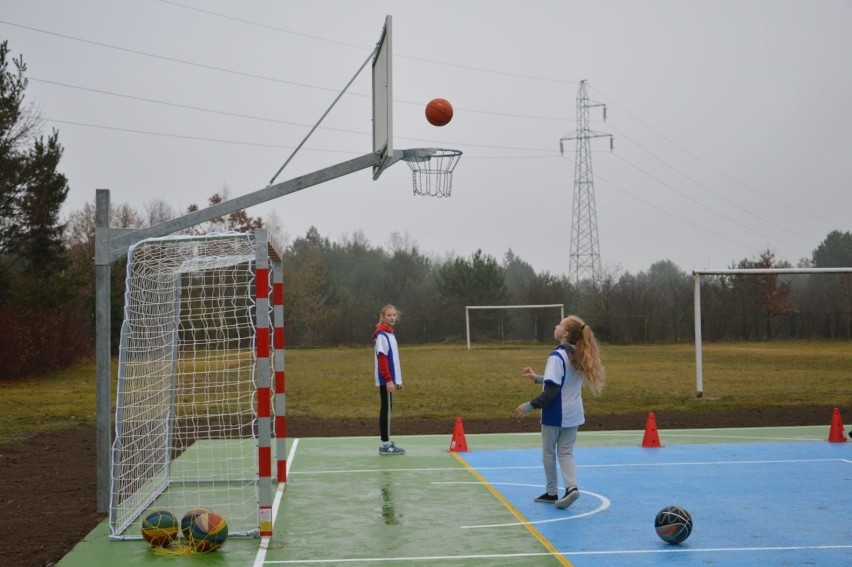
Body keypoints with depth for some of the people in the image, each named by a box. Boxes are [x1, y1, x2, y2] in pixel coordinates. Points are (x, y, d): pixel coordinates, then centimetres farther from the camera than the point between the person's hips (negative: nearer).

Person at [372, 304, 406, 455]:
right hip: (385, 380, -9)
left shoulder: (390, 333, 15)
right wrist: (388, 379, -22)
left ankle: (387, 442, 16)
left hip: (390, 379, 9)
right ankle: (385, 445, -3)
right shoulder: (382, 334, -12)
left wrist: (398, 380, 17)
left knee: (387, 409, 11)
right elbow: (382, 358, -18)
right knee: (386, 409, -6)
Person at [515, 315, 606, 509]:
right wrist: (538, 378, 23)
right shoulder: (577, 356, 6)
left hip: (555, 414, -7)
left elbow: (552, 390, -22)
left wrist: (530, 405, -16)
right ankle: (571, 487, -10)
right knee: (566, 452, 10)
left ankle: (551, 492, 20)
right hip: (573, 414, 7)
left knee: (548, 452, 11)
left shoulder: (557, 356, -19)